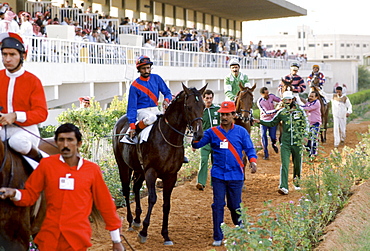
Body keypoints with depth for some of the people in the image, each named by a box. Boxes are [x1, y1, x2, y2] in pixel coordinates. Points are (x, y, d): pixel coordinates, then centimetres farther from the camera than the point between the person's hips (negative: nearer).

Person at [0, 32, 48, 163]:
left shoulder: (32, 81, -3)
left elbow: (42, 113, -10)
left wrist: (15, 116, -24)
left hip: (27, 129, -4)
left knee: (18, 142, -35)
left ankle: (40, 161, -7)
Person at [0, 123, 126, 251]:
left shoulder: (92, 170, 1)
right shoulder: (46, 164, 2)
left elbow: (105, 205, 6)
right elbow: (30, 195, 7)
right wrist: (14, 194, -15)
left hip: (78, 239, -1)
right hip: (49, 237, 1)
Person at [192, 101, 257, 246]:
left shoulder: (241, 132, 2)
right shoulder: (212, 132, 4)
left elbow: (249, 149, 2)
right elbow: (197, 145, -1)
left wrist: (253, 161, -17)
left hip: (235, 175, 0)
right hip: (218, 175, 1)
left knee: (235, 206, 9)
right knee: (218, 205, -1)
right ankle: (218, 237, 7)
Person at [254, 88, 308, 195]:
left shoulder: (300, 111, 0)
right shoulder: (281, 112, 3)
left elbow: (305, 125, 8)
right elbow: (272, 123, 14)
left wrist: (302, 136, -4)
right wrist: (260, 121, 3)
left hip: (297, 142, 0)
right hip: (285, 142, 0)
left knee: (297, 164, 12)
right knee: (284, 164, -9)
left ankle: (297, 182, 36)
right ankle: (284, 187, -15)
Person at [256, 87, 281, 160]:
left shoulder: (271, 96, -9)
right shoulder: (259, 102, -21)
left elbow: (279, 100, 7)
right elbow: (266, 112, -28)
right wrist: (276, 110, -36)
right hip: (264, 120, -2)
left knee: (273, 137, 2)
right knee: (263, 136, -5)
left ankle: (273, 144, 39)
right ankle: (265, 153, 11)